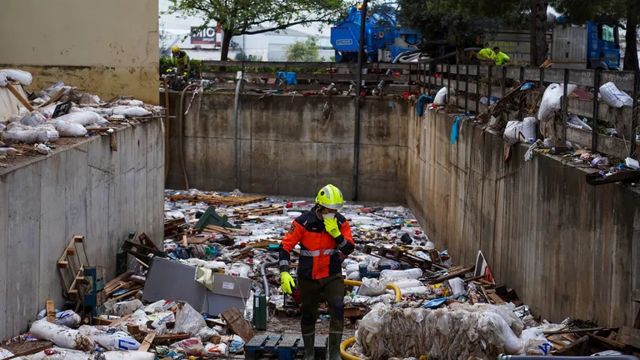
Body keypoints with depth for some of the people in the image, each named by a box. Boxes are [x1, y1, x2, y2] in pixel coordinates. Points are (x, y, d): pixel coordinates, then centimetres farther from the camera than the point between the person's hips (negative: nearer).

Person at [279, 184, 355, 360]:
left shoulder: (341, 222, -6)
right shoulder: (303, 222, -15)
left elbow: (349, 249, -9)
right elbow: (286, 246, -12)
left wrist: (336, 234, -25)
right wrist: (284, 272, -21)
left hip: (332, 276, 1)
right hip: (308, 278, -1)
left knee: (338, 309, -18)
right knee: (308, 315, 11)